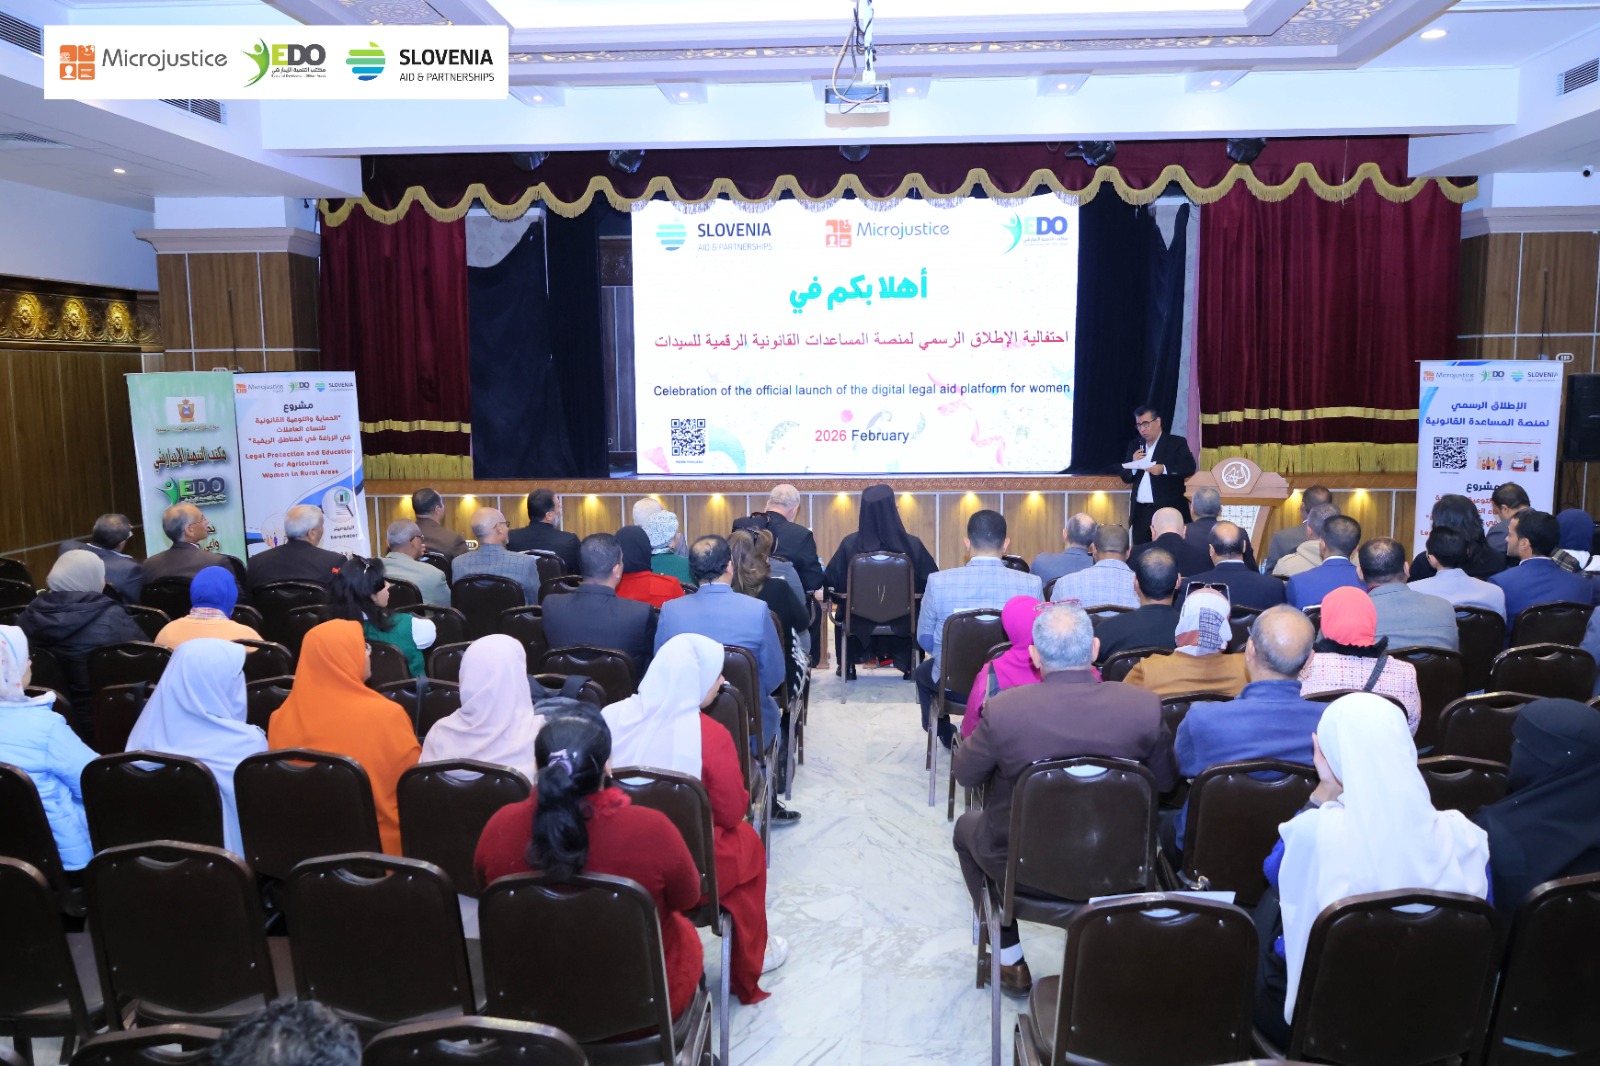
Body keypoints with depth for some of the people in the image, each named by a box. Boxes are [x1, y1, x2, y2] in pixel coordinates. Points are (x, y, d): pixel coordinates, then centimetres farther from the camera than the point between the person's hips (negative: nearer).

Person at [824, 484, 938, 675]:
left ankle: (848, 666, 43)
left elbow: (830, 580, -10)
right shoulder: (912, 544, -19)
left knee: (844, 611, 37)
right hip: (902, 620, 0)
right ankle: (910, 666, 40)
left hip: (859, 619, 0)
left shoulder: (850, 544, -18)